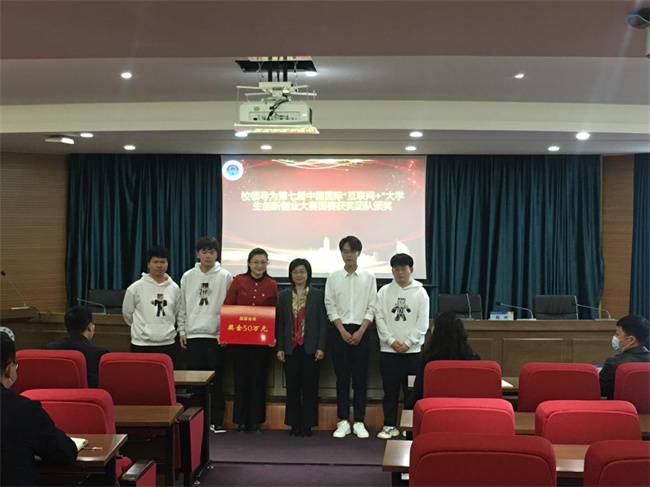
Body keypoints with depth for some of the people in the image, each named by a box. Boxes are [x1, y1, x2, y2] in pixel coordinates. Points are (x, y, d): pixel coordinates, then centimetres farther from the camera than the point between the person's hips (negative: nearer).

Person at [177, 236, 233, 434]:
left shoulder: (225, 277, 0)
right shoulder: (188, 277, 7)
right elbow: (182, 307, 11)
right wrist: (182, 330, 6)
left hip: (216, 336, -2)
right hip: (193, 334, 2)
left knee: (216, 380, 3)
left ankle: (216, 420, 11)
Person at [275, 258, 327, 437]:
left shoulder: (318, 295, 3)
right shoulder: (283, 296, 8)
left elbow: (323, 322, 0)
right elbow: (279, 323, 7)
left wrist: (320, 347, -7)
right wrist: (279, 347, 1)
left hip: (310, 347, -2)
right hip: (291, 347, 2)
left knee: (310, 387, 2)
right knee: (292, 387, 5)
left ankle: (307, 424, 11)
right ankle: (294, 424, 13)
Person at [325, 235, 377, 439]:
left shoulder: (369, 277, 3)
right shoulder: (333, 278, 4)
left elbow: (371, 308, 0)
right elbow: (330, 307, 1)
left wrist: (360, 332, -9)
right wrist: (343, 331, -8)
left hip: (360, 331, 0)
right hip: (339, 331, 0)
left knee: (360, 378, 3)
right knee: (342, 377, 3)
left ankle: (359, 422, 9)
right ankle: (343, 422, 9)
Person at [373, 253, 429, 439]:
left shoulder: (420, 292, 2)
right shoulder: (384, 291, 5)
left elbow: (423, 322, -2)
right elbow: (379, 318, 0)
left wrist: (408, 343, -10)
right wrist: (391, 341, -10)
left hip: (413, 350, -1)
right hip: (388, 349, 1)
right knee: (390, 390, 6)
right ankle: (389, 425, 15)